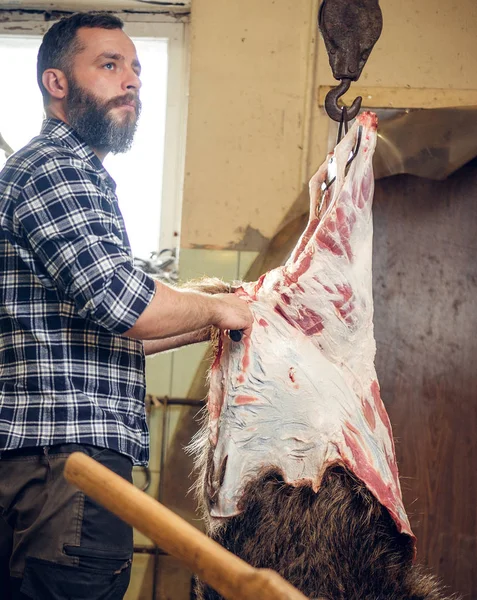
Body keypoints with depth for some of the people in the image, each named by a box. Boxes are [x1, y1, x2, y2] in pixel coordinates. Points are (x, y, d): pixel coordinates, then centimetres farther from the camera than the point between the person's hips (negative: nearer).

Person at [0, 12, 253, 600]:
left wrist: (206, 325, 25)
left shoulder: (77, 175, 25)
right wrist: (216, 307, -4)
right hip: (65, 456, -10)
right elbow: (119, 300, -21)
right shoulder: (51, 167, -9)